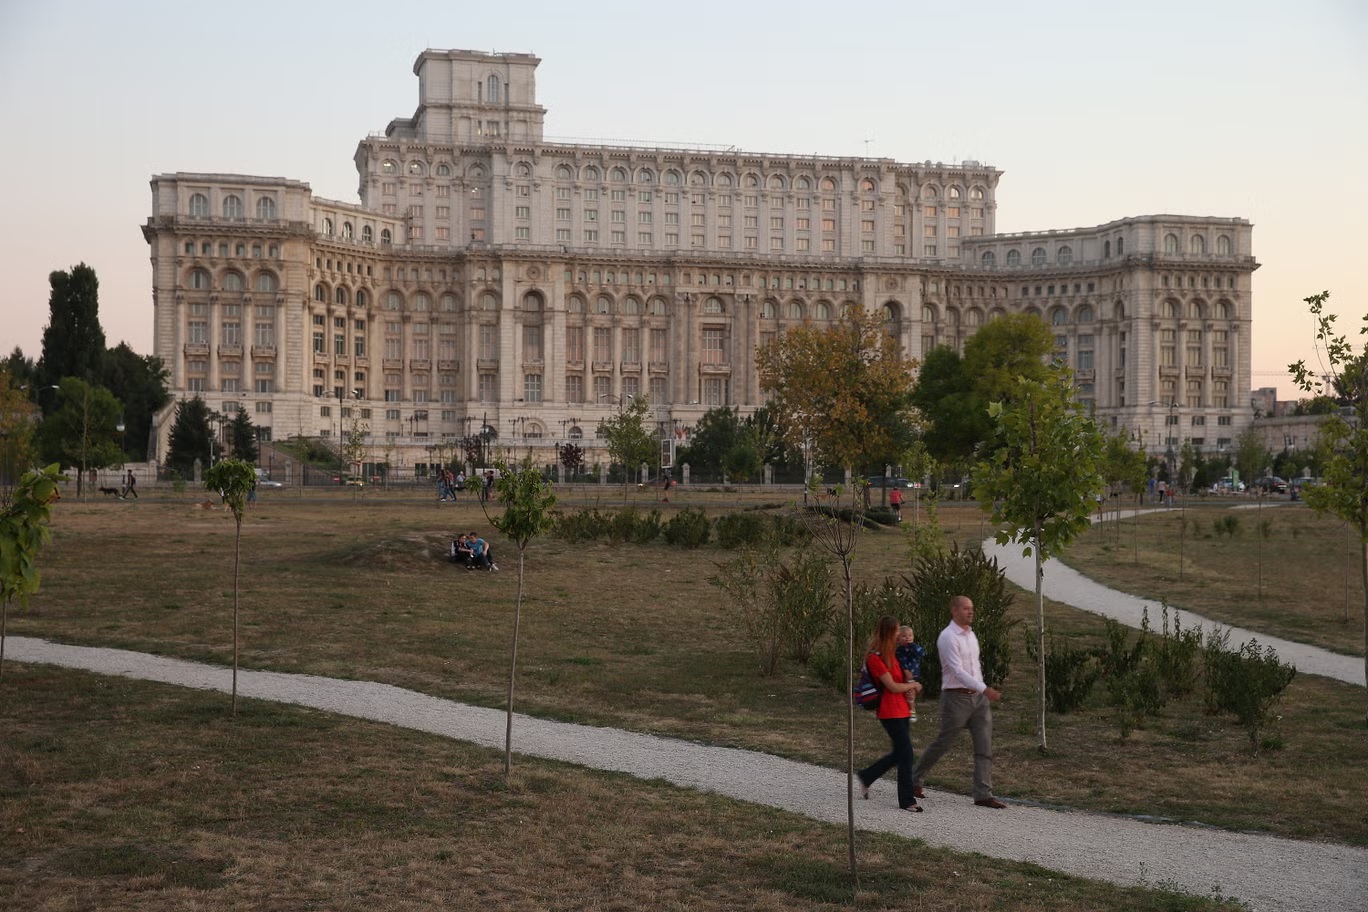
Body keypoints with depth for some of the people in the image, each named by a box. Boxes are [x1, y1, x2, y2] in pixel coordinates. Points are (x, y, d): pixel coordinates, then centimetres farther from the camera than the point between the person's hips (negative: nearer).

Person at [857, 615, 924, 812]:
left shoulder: (889, 654, 13)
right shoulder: (875, 658, -15)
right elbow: (892, 686, -17)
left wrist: (909, 687, 3)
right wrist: (914, 685, -1)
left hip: (901, 710, 9)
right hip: (891, 712, -9)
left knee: (899, 753, 13)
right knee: (906, 754, -8)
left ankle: (867, 776, 29)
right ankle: (907, 800, -1)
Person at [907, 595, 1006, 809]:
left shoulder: (970, 634, 13)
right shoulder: (948, 637, -14)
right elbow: (957, 671, -23)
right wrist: (985, 689, -31)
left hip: (978, 697, 7)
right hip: (956, 697, -7)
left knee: (985, 746, -3)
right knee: (942, 743, 4)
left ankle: (983, 795, -4)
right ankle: (915, 779, 24)